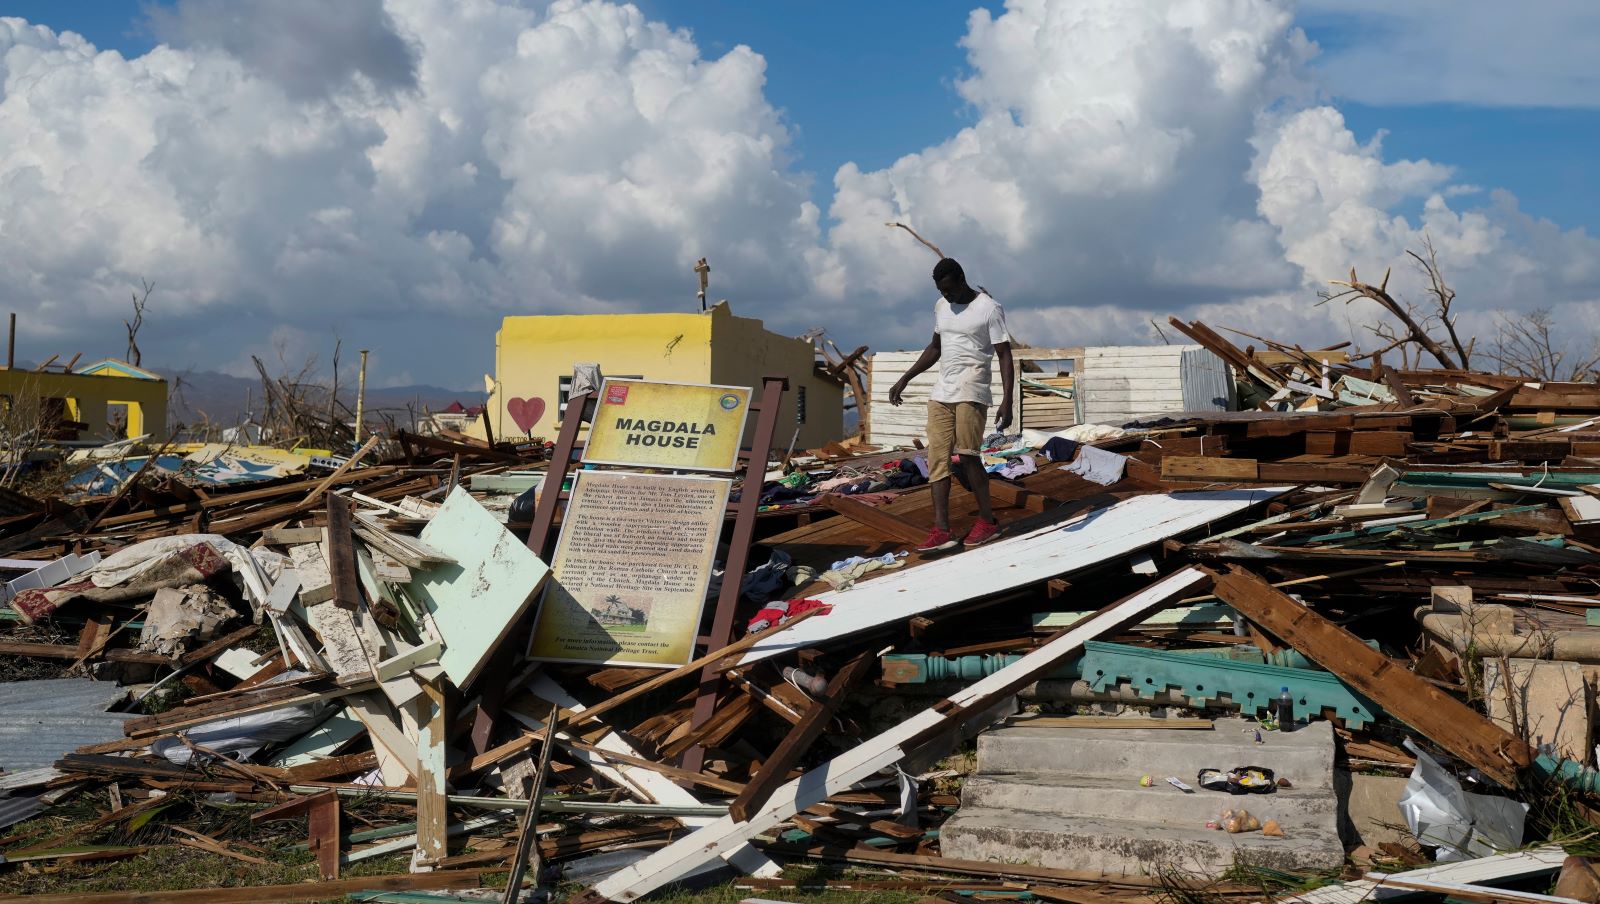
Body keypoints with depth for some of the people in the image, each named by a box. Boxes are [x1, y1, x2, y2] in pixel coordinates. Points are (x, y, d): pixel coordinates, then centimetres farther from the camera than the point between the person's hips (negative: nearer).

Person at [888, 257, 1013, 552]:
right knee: (937, 457, -3)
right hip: (941, 393, 7)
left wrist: (1007, 401, -17)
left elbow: (1005, 356, -9)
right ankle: (941, 530, -6)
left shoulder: (990, 309, -6)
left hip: (971, 393, -7)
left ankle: (987, 520, 6)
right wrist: (905, 379, 21)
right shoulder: (941, 306, 14)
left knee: (967, 455, -11)